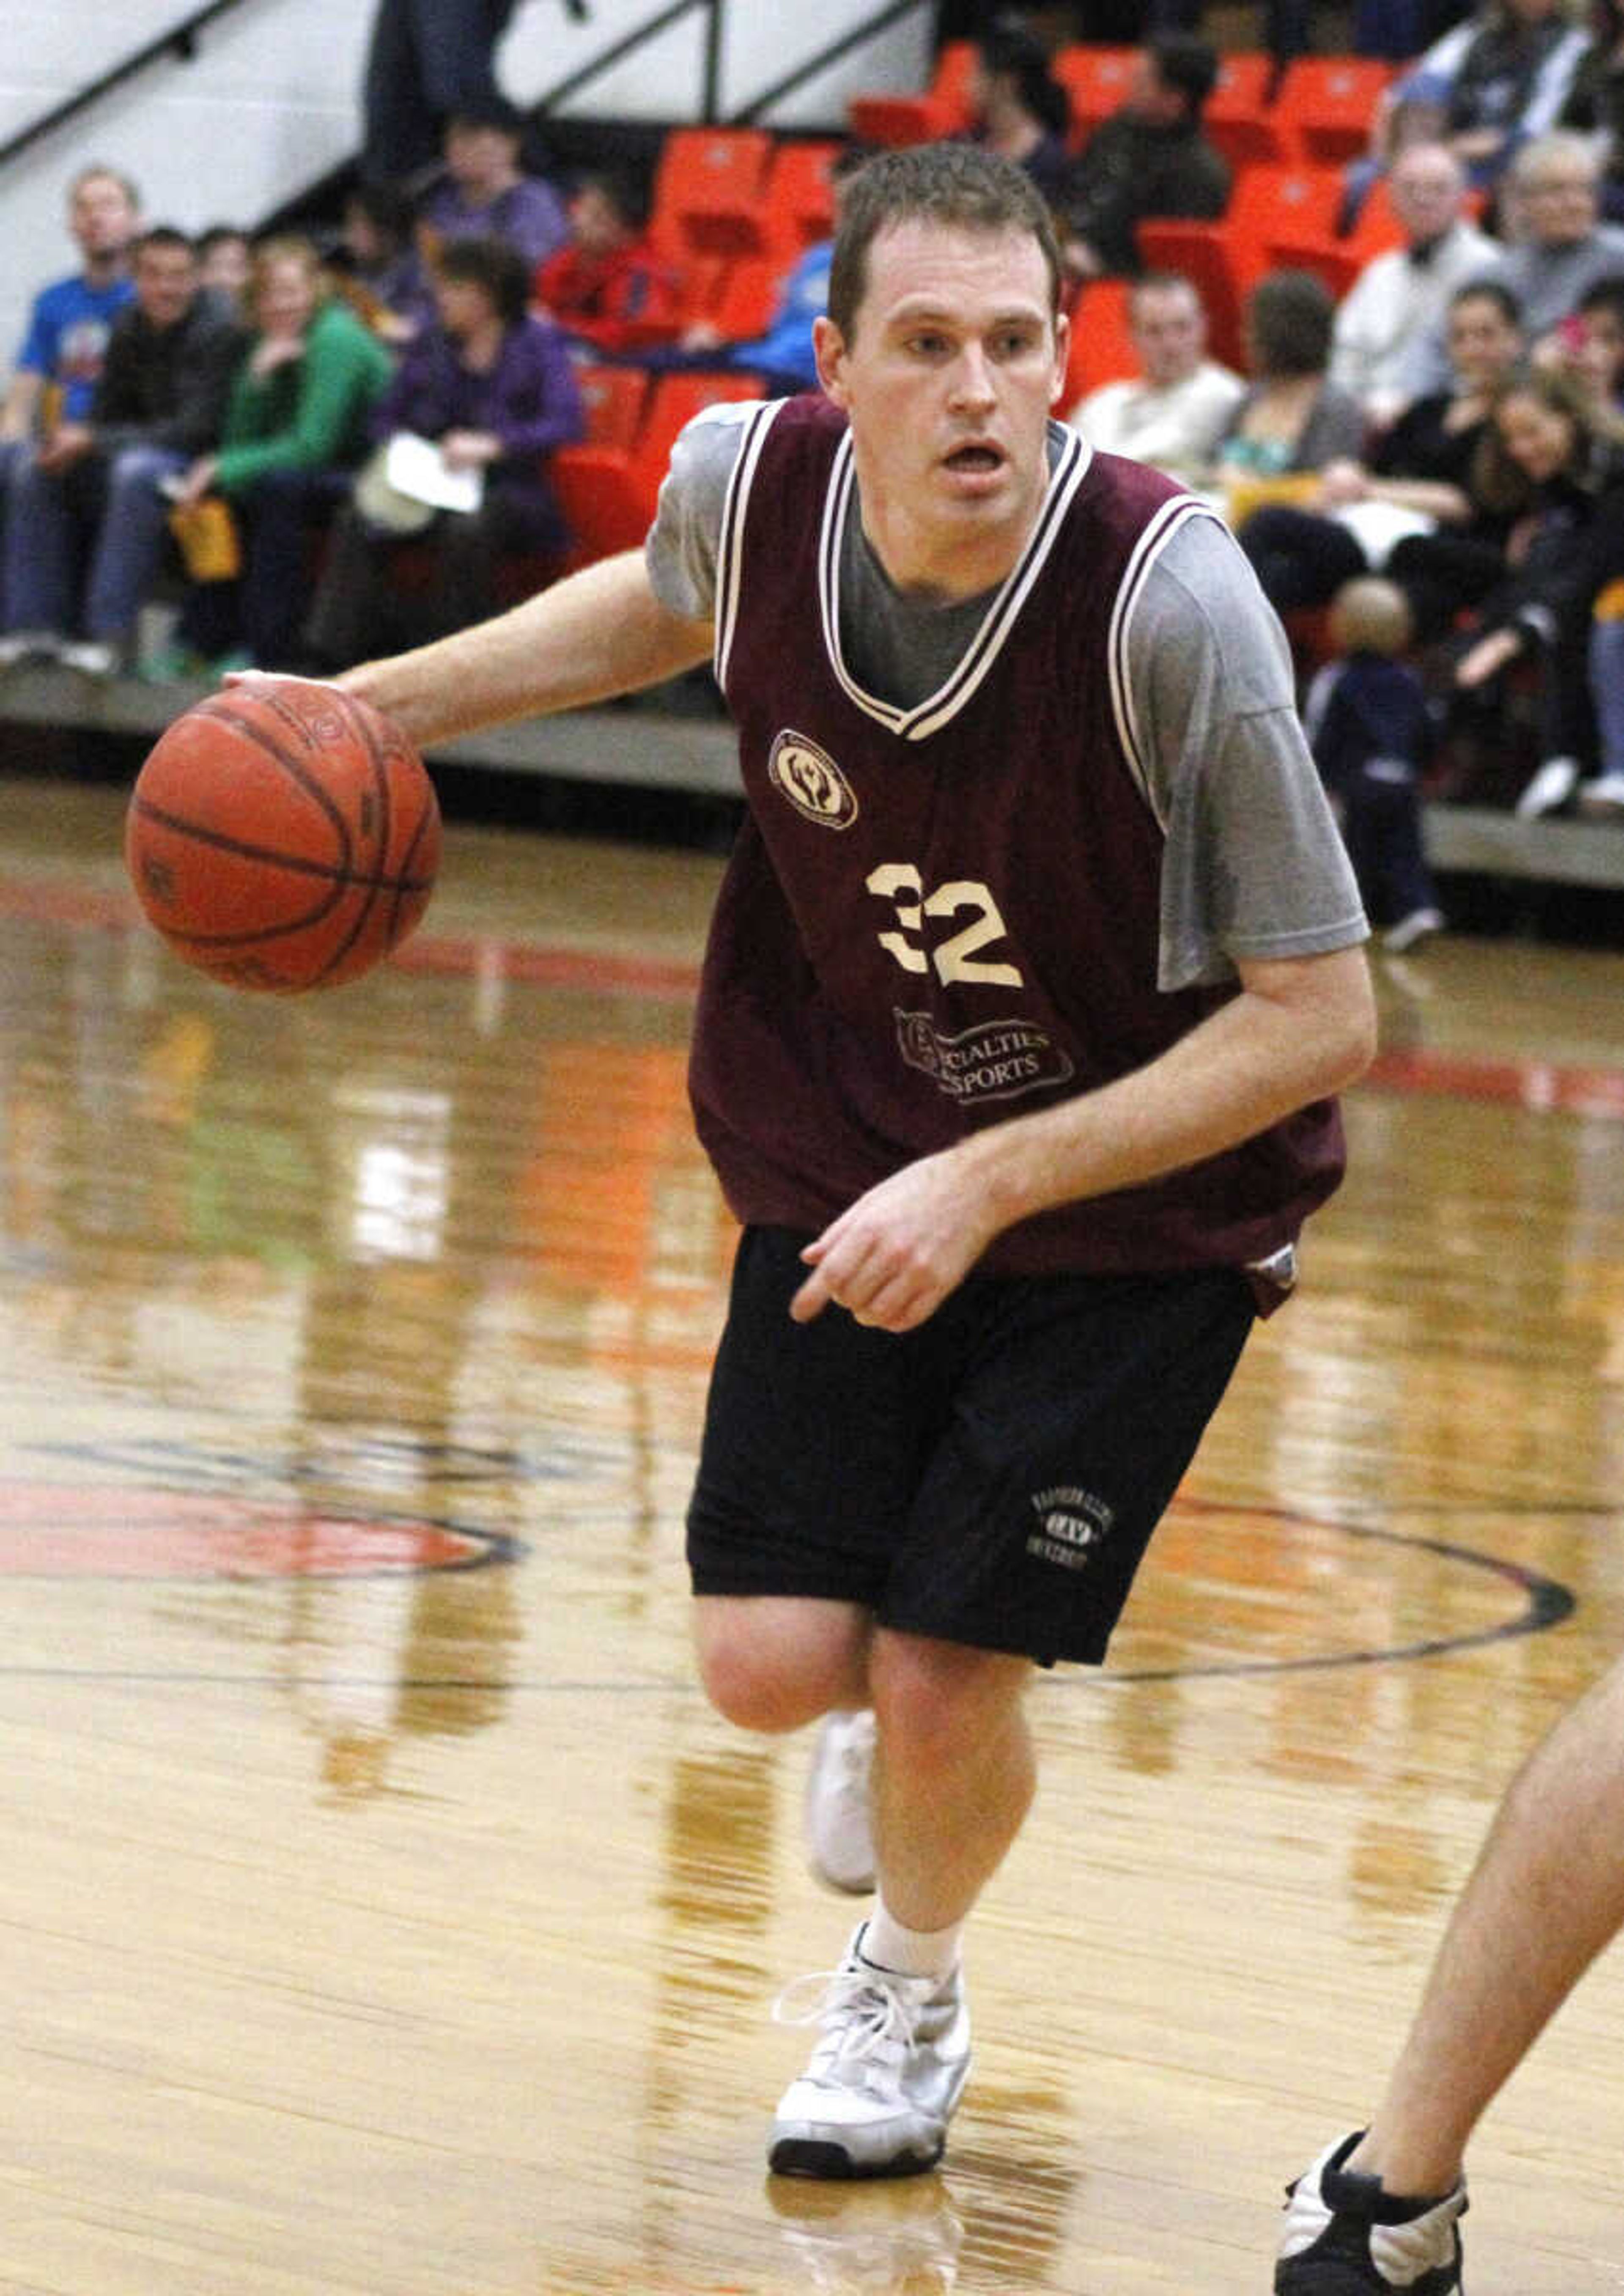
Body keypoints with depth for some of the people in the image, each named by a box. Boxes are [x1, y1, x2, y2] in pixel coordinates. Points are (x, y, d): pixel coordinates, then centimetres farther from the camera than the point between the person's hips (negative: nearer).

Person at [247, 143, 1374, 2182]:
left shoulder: (1171, 596, -31)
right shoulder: (753, 481, -17)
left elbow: (1319, 1017, -24)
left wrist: (993, 1184, -28)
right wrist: (376, 704, 8)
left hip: (1144, 1197, -3)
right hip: (846, 1154, 4)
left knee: (944, 1684, -8)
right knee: (772, 1663, -6)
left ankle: (911, 1994, 27)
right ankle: (909, 1703, 34)